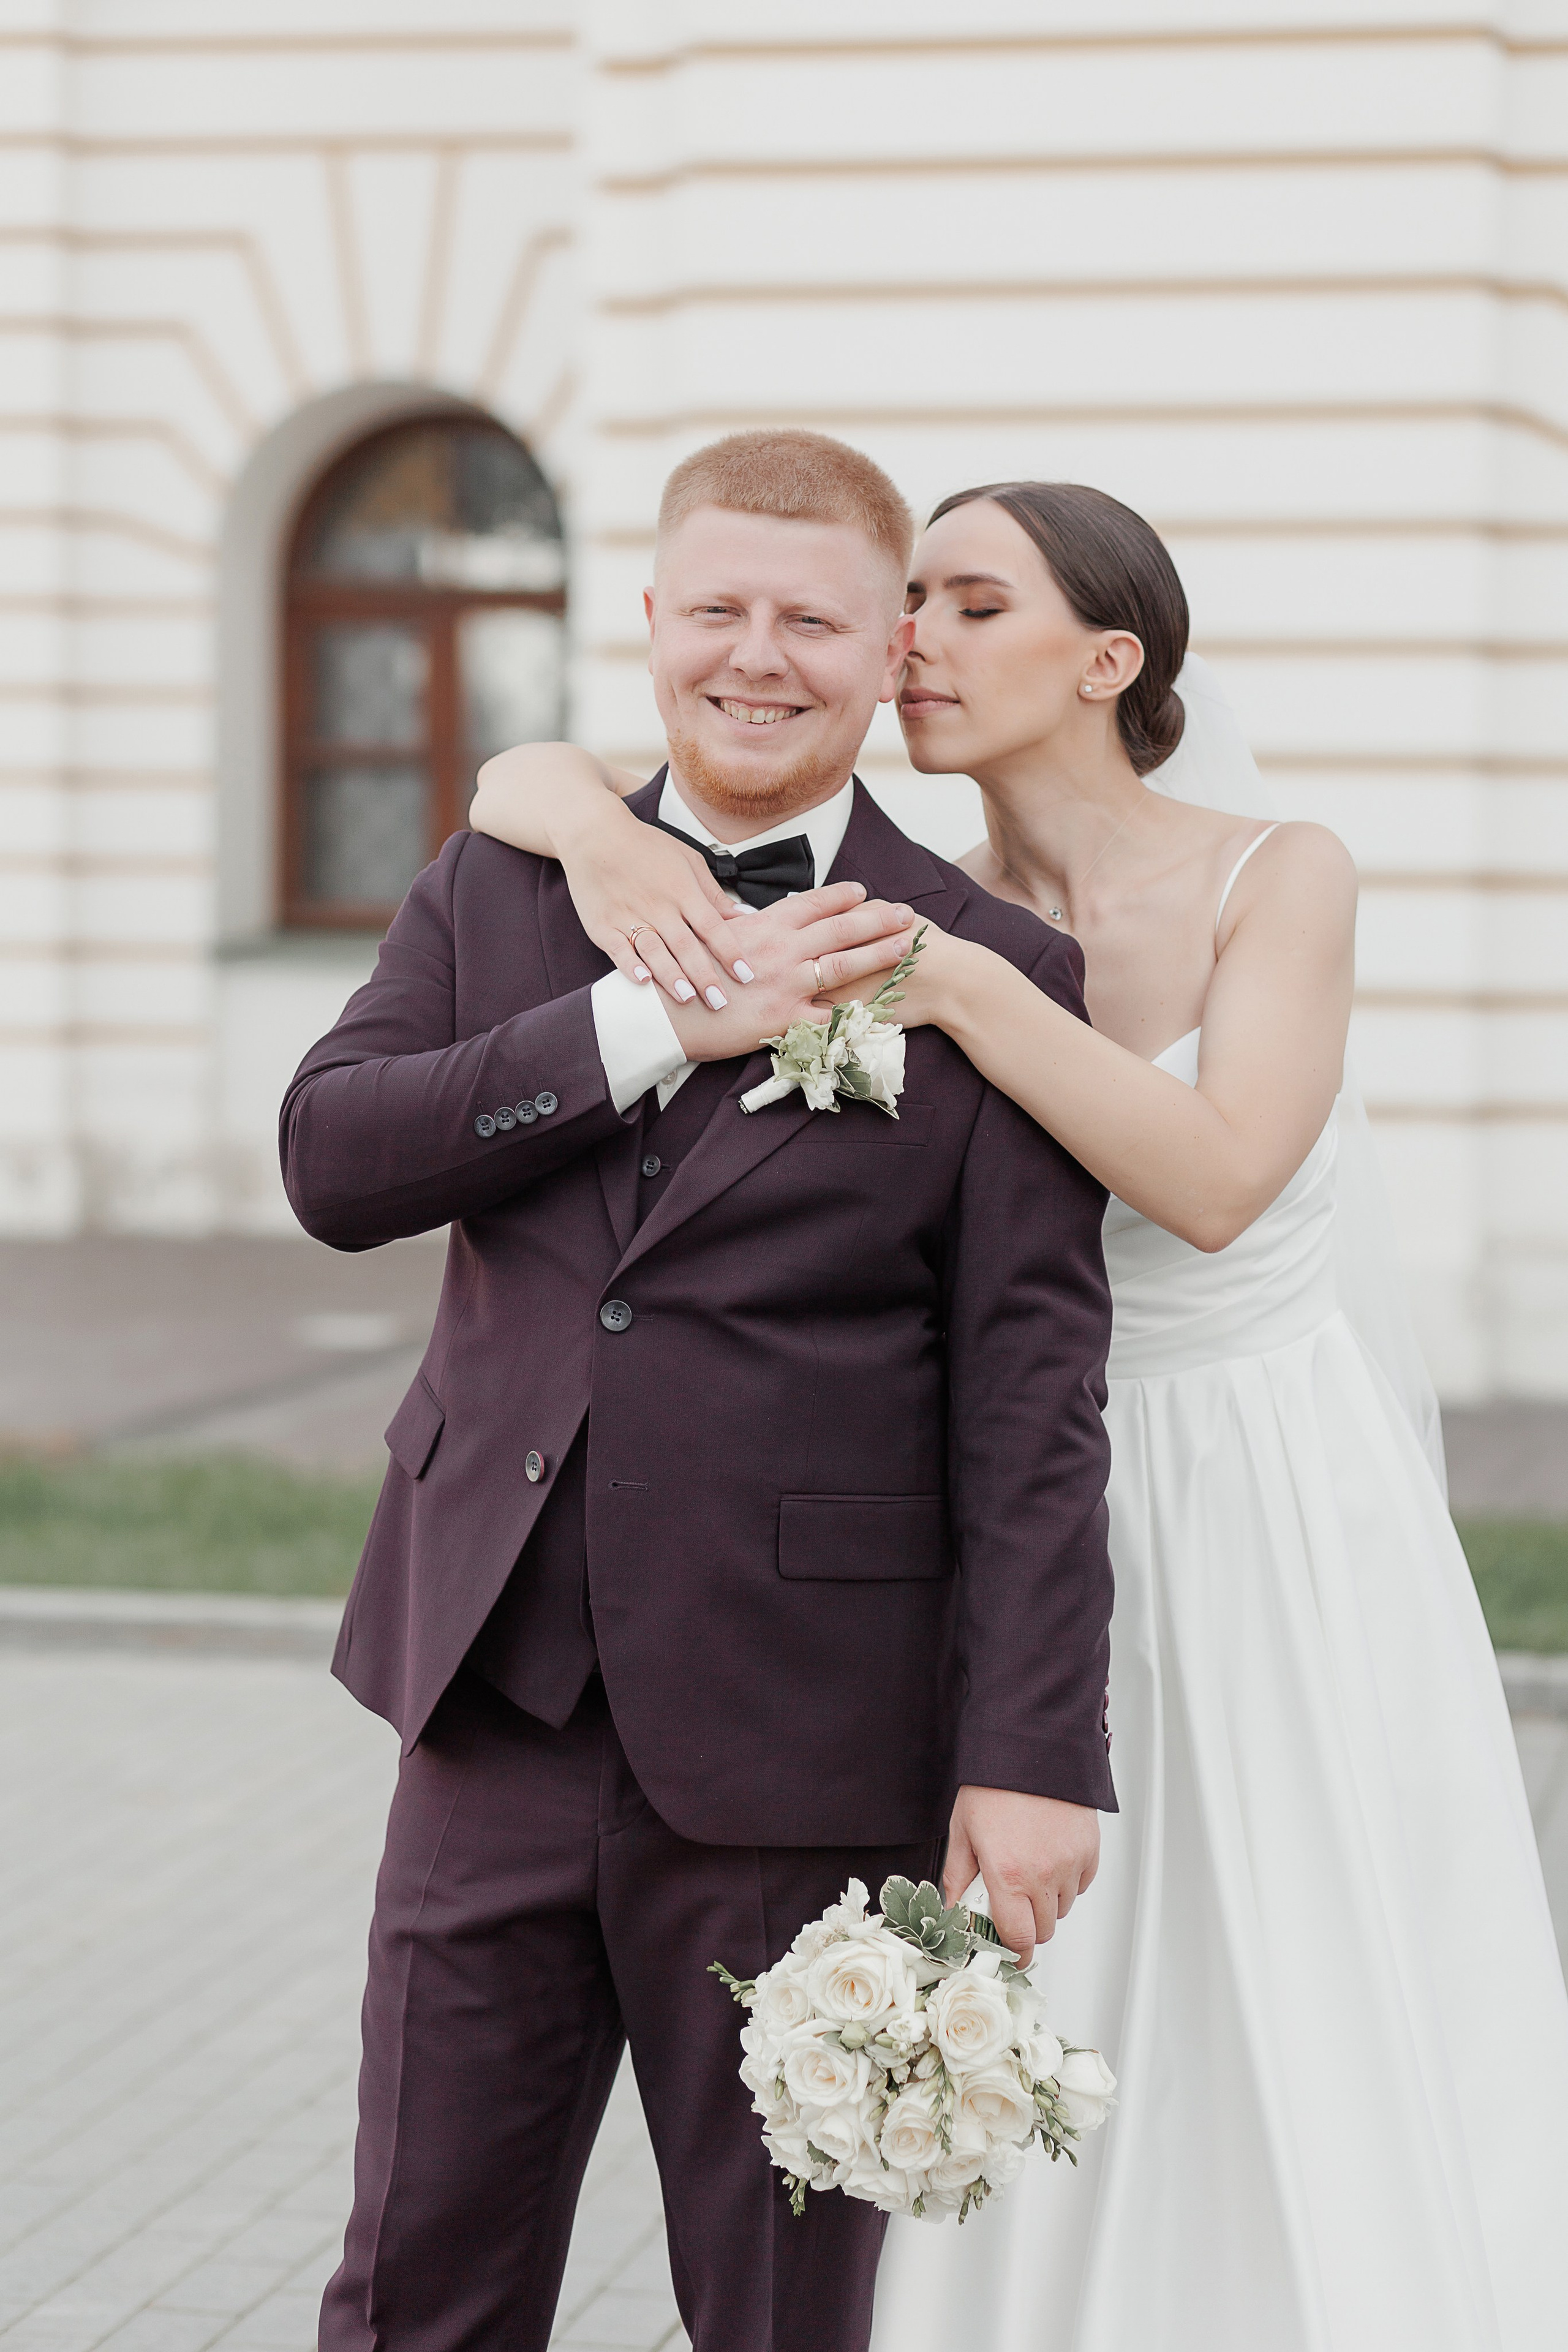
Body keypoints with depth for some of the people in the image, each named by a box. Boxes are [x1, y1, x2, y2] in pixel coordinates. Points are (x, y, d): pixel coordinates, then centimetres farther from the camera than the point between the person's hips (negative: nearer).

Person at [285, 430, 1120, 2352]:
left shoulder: (995, 978, -2)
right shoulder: (496, 893, 9)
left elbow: (1030, 1397, -5)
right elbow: (331, 1155, -7)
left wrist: (1032, 1755, -12)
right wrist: (667, 1018, -15)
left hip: (798, 1755, -3)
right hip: (499, 1714, 3)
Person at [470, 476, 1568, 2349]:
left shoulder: (1276, 876, -9)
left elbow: (1212, 1180, -24)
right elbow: (518, 772, -3)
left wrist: (961, 992, -31)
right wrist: (599, 829, -26)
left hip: (1286, 1515, -2)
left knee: (1315, 2078, 2)